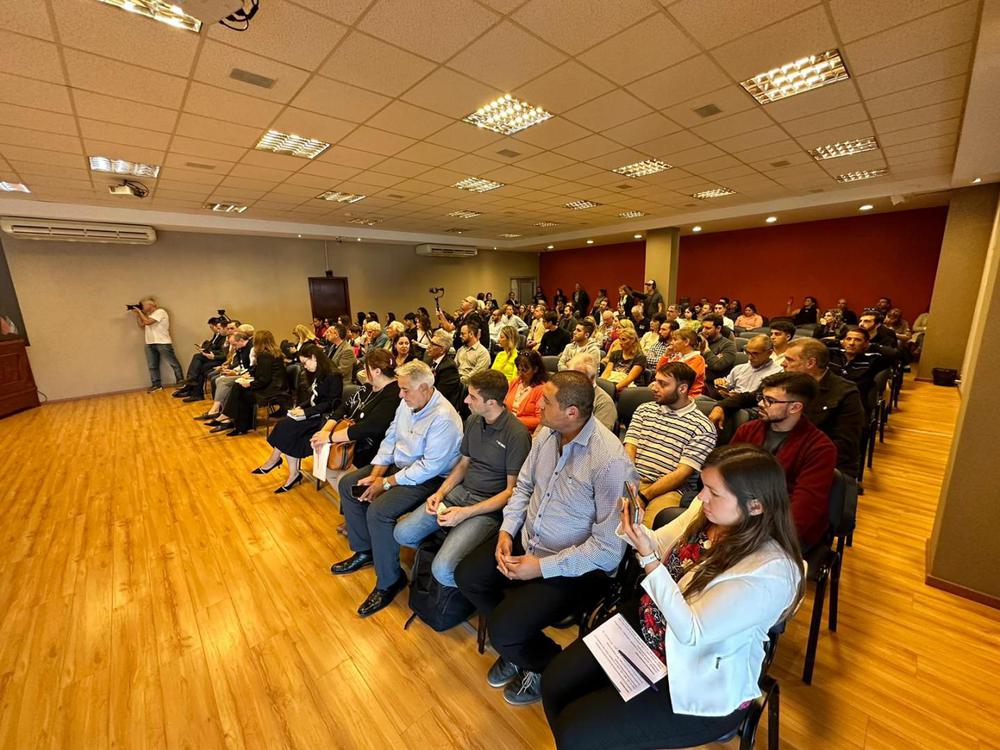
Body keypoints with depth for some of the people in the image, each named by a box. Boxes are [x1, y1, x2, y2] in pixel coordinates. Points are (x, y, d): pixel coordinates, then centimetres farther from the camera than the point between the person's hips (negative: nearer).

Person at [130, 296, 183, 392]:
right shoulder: (148, 315, 19)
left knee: (173, 363, -3)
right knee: (152, 366, 9)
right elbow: (141, 325, 19)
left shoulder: (160, 312, -8)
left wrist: (140, 312, -5)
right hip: (150, 344, 9)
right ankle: (156, 384, 15)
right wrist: (136, 314, 12)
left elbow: (147, 322, -17)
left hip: (163, 343, -9)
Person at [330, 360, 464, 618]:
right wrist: (375, 475, -6)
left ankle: (389, 581, -1)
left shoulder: (443, 418, -27)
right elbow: (390, 439, 5)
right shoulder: (407, 403, -1)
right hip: (398, 465, 10)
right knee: (348, 483, 7)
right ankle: (365, 551, 22)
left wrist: (386, 483, -21)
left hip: (428, 480, -9)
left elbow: (430, 467, -27)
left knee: (378, 511, -27)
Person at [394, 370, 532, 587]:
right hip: (460, 492, 7)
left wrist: (466, 513, -18)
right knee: (402, 533, -2)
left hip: (489, 507, -7)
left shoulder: (517, 434, -18)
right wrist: (440, 492, 0)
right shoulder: (473, 421, 5)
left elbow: (512, 491, -14)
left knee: (443, 570, -21)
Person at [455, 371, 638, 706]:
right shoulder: (547, 434, -6)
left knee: (502, 629, -15)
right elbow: (523, 486, 8)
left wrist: (542, 566, -21)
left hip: (575, 568, -7)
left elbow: (608, 548, -24)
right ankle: (516, 643, 28)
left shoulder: (611, 462, -28)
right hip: (526, 540, 7)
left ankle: (549, 667, 20)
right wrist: (506, 530, -5)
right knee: (467, 576, 5)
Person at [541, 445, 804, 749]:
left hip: (699, 684, -6)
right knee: (556, 681, 5)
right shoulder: (706, 510, -10)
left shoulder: (769, 573, -28)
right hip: (647, 628, 6)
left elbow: (691, 632, -26)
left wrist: (648, 557, -31)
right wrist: (634, 525, -18)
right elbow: (660, 547, 3)